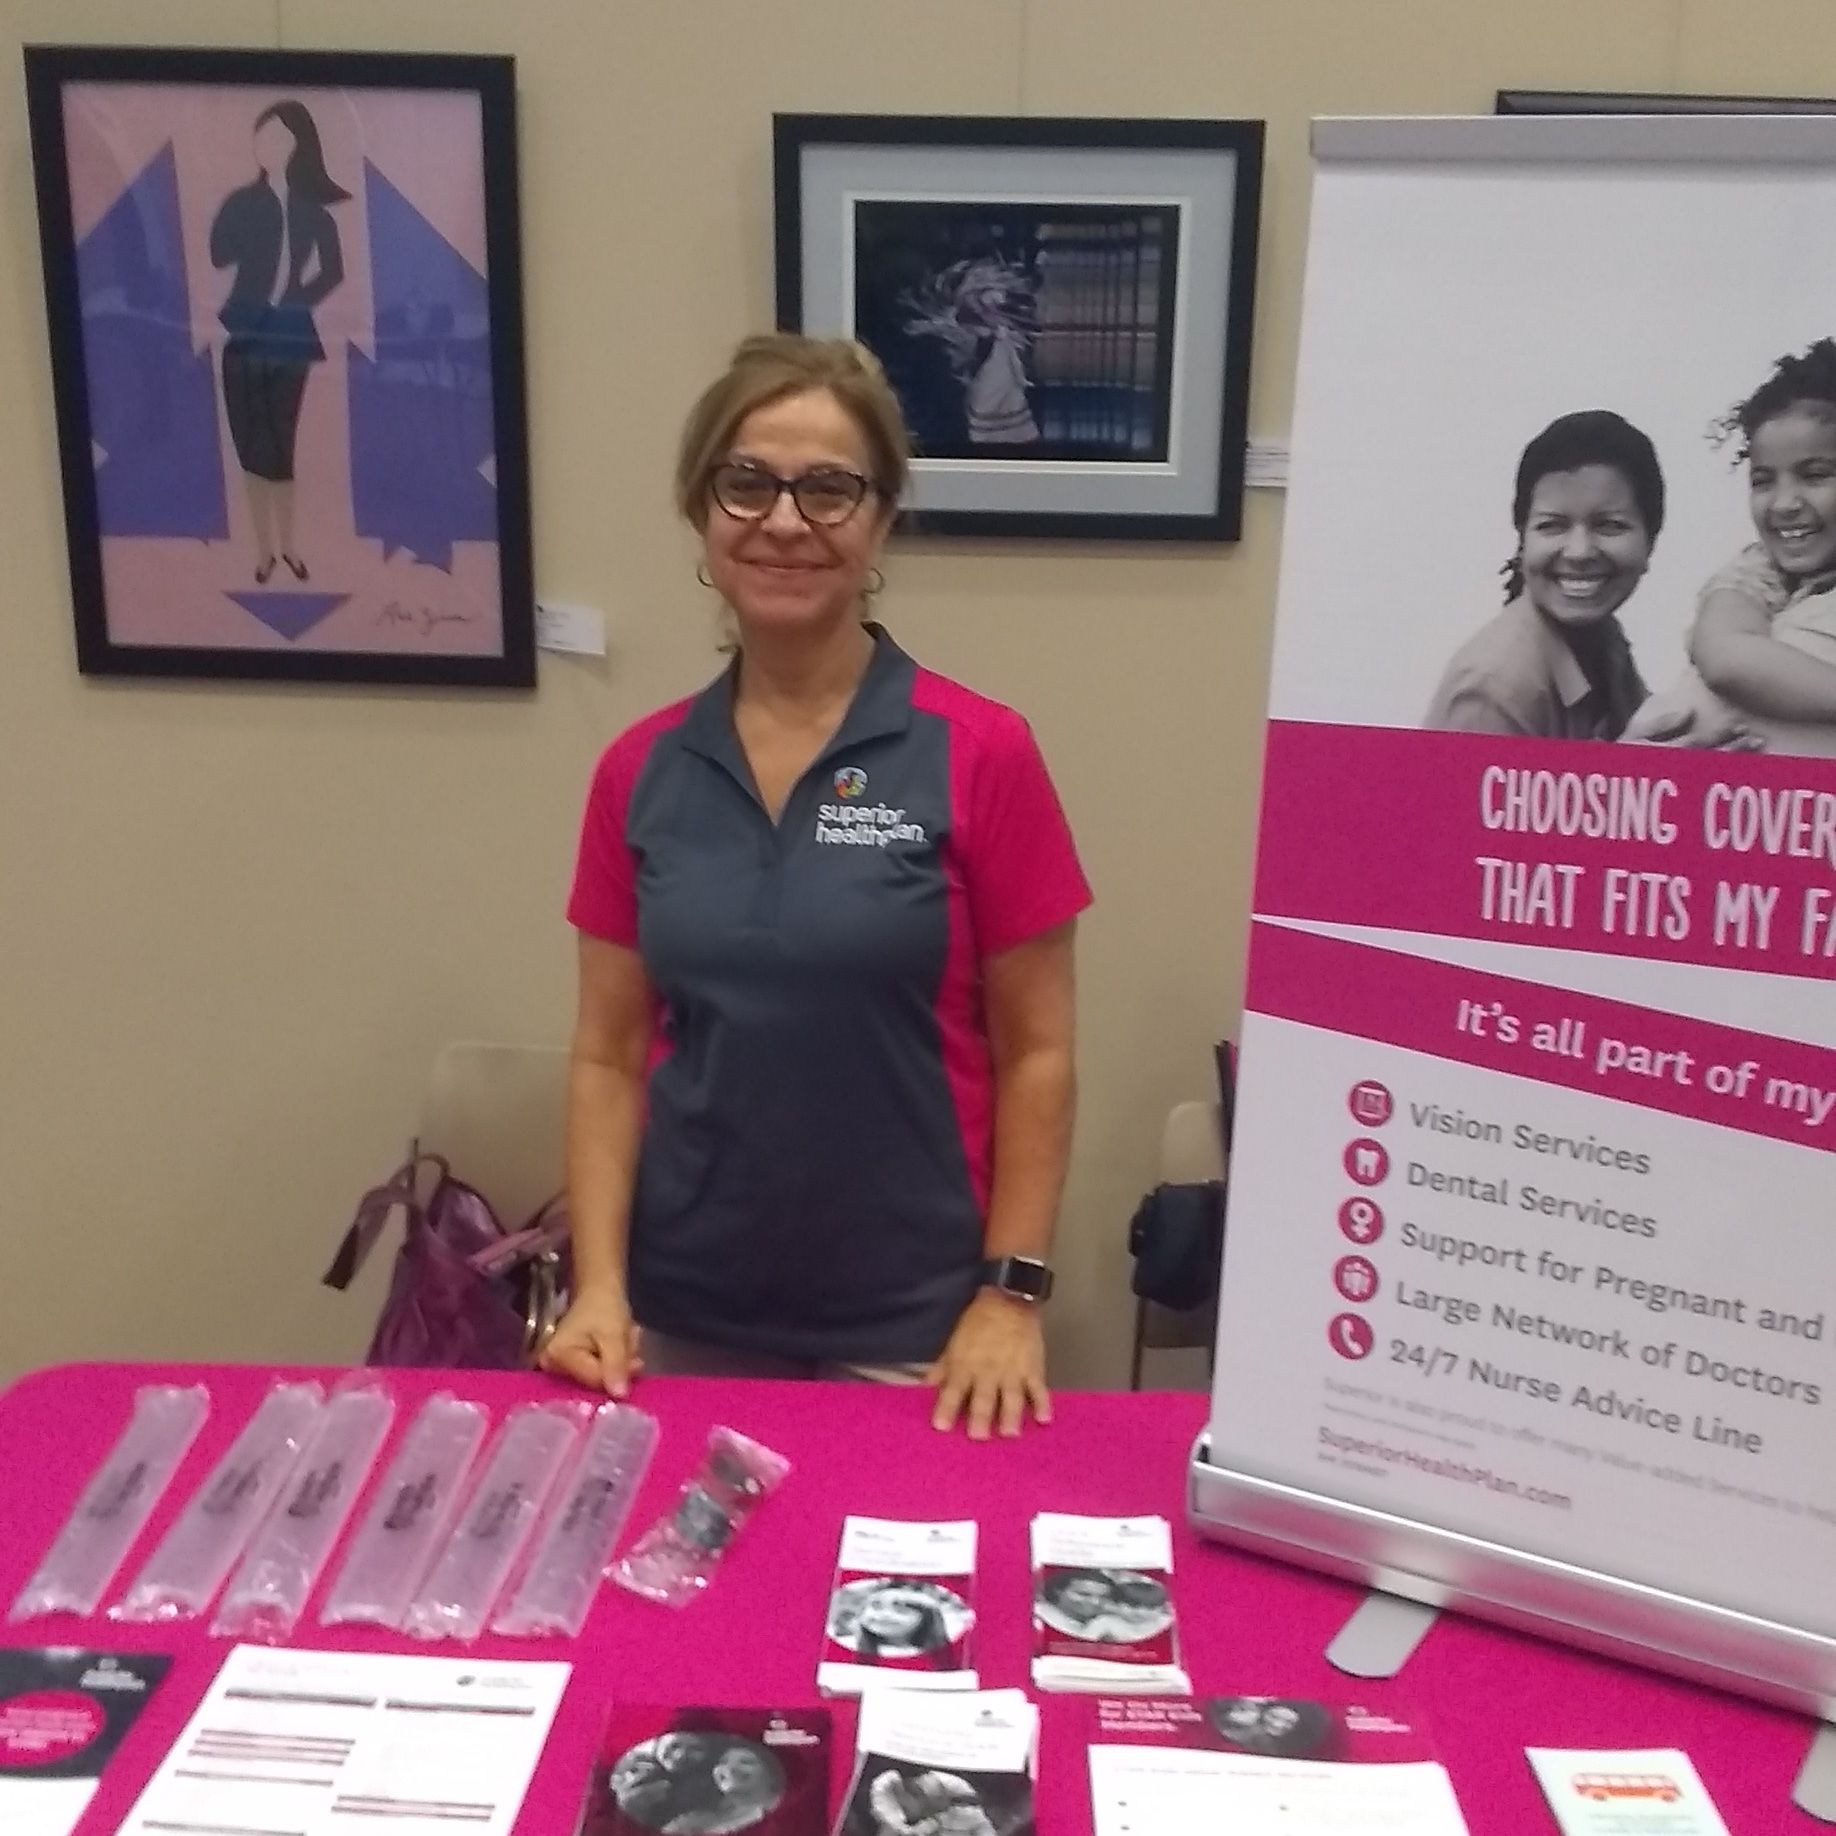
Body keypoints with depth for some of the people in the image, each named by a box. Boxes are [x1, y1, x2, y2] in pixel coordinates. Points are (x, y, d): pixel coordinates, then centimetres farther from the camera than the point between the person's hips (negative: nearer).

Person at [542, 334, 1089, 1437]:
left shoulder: (982, 757, -9)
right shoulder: (641, 773, 1)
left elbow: (1034, 1053, -5)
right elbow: (611, 1054, 5)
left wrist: (1012, 1295, -8)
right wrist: (599, 1286, -4)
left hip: (910, 1324, -3)